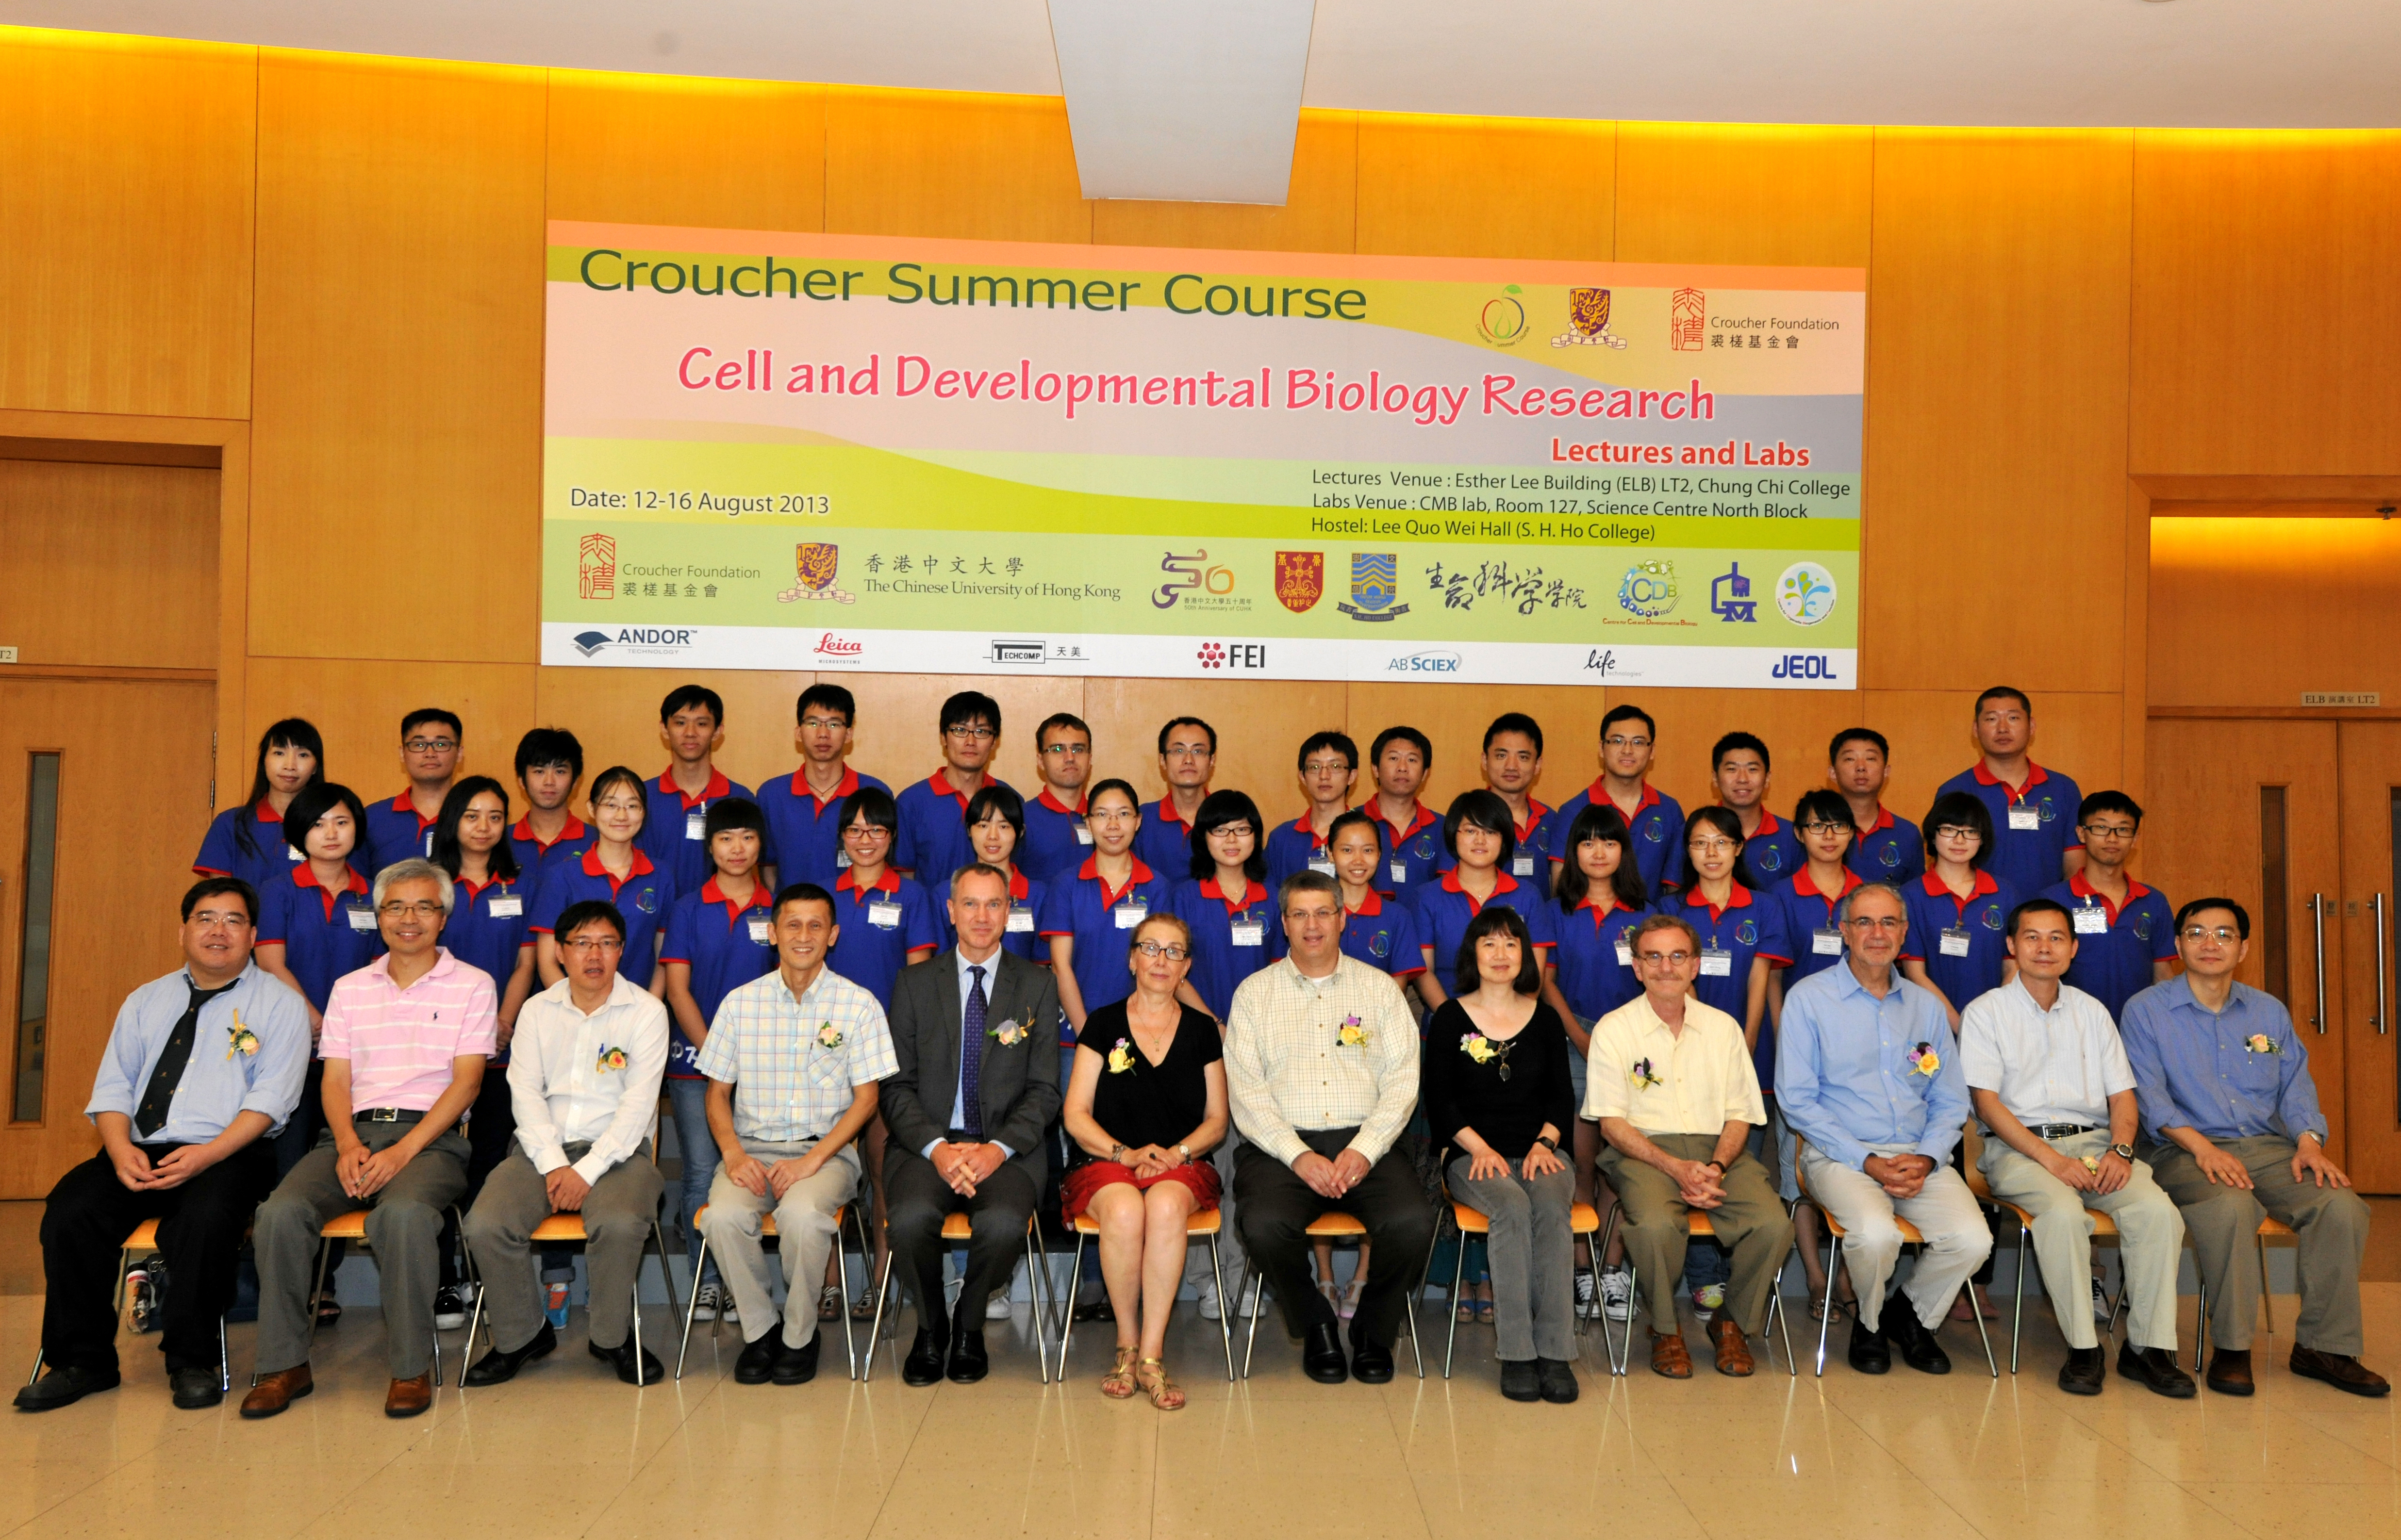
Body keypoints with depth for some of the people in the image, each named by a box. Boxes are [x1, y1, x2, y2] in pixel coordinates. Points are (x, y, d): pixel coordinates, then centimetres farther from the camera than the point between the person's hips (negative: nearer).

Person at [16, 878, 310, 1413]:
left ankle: (194, 1360, -13)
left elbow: (269, 1101, -5)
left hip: (228, 1153, -4)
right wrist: (121, 1150, -9)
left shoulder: (280, 1004, 5)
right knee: (68, 1212, -22)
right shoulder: (145, 1001, 20)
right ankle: (81, 1361, -6)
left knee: (205, 1218, -33)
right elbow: (112, 1088, 12)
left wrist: (206, 1155, -20)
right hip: (140, 1150, 4)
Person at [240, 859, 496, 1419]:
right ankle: (284, 1363, -11)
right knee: (281, 1211, -24)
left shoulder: (472, 985, 7)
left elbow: (467, 1081, -2)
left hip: (430, 1136, -4)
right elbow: (335, 1080, 11)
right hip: (354, 1132, 4)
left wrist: (403, 1151, -14)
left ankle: (411, 1367, -22)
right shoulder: (350, 989, 19)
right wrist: (348, 1146, -9)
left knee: (405, 1212, -35)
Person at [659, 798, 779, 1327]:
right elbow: (678, 989, 1)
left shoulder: (777, 911, 8)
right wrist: (713, 1054, -6)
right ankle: (706, 1279, 9)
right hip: (695, 1061, 0)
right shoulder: (689, 909, 6)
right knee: (702, 1174, -3)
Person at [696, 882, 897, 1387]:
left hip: (828, 1150, -2)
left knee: (801, 1214, -33)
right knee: (724, 1216, -29)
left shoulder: (859, 1006, 0)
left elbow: (867, 1097, -2)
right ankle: (760, 1328, -3)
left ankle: (800, 1335, -6)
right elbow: (718, 1090, 10)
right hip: (753, 1148, 2)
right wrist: (733, 1152, -9)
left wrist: (813, 1158, -15)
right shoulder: (741, 1002, 7)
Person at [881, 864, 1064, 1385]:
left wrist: (997, 1148, -13)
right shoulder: (917, 983, 10)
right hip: (928, 1143, 1)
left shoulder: (1037, 985, 8)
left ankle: (969, 1326, 0)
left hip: (1008, 1149, -1)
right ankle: (930, 1327, 1)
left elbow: (1044, 1090, 3)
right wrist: (936, 1147, -13)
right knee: (912, 1216, -30)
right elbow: (897, 1086, 4)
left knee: (1004, 1222, -32)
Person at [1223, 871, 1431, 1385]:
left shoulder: (1379, 987, 13)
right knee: (1265, 1225, -30)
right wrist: (1299, 1155, -12)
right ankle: (1316, 1328, 0)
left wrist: (1364, 1150, -11)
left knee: (1413, 1222, -27)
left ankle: (1374, 1331, 3)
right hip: (1281, 1145, -1)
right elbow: (1246, 1091, 1)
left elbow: (1403, 1079, 4)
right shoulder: (1254, 992, 10)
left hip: (1367, 1144, 1)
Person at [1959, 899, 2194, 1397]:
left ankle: (2148, 1346, -13)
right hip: (2018, 1147, -4)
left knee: (2158, 1211, -24)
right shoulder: (1985, 1012, 4)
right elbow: (1987, 1102, -6)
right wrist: (2051, 1159, -17)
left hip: (2093, 1144, 4)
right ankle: (2083, 1348, -20)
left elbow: (2122, 1094, 13)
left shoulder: (2092, 1012, 18)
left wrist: (2121, 1151, -9)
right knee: (2063, 1212, -34)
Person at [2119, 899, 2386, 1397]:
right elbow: (2148, 1095, -7)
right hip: (2183, 1151, -4)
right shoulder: (2145, 1011, 3)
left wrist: (2309, 1142, -7)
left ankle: (2322, 1346, -9)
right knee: (2229, 1205, -36)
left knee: (2342, 1205, -24)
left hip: (2268, 1146, 5)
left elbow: (2296, 1087, 14)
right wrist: (2201, 1147, -21)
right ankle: (2230, 1348, -20)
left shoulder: (2270, 1011, 18)